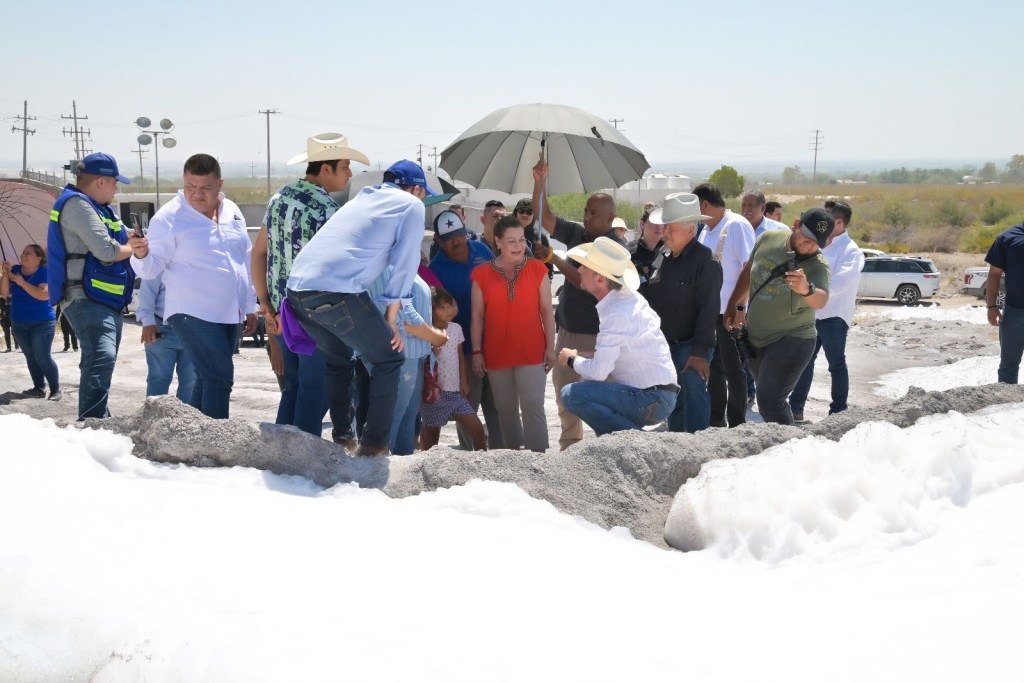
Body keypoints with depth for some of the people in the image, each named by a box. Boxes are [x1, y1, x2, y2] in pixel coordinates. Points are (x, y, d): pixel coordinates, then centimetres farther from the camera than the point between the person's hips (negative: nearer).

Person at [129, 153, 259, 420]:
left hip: (230, 314, 7)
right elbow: (152, 267, -10)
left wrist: (250, 307, 19)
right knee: (220, 378, -14)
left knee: (209, 379, 12)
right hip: (194, 315, -7)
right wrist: (141, 254, -33)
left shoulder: (232, 211, 10)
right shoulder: (170, 217, -9)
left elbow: (246, 261, 19)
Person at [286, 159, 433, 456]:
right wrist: (391, 317, 13)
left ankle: (342, 439, 27)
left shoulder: (363, 198, 30)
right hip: (336, 291, -7)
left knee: (339, 361, 27)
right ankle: (374, 445, 6)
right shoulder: (412, 206, 9)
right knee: (389, 359, 10)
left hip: (297, 288, 7)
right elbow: (404, 265, 6)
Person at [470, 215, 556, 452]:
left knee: (533, 406, -8)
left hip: (531, 352, -2)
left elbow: (546, 310, 3)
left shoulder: (537, 269, 1)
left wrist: (550, 347, -1)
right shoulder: (482, 274, 1)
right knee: (506, 409, 10)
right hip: (496, 353, 2)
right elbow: (477, 316, 3)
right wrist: (476, 352, -1)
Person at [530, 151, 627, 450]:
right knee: (565, 397, 14)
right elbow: (545, 218, 4)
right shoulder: (577, 234, 6)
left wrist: (553, 258, -25)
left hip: (596, 336, -7)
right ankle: (569, 448, 26)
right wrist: (539, 182, -9)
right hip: (567, 330, 7)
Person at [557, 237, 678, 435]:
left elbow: (598, 372, -20)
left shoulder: (616, 314, -21)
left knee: (572, 394, -17)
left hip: (650, 401, -10)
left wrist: (572, 360, -1)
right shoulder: (627, 297, 7)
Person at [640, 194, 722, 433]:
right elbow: (649, 296, 19)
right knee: (673, 403, 14)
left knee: (693, 394, -10)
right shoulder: (663, 258, 10)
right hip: (664, 345, 7)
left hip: (690, 347, -7)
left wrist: (700, 351, -21)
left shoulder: (705, 261, -13)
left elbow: (708, 310, -18)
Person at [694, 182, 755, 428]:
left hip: (730, 312, -8)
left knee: (732, 369, -1)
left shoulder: (737, 226, -12)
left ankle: (737, 424, 7)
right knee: (713, 367, 16)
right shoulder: (707, 230, 13)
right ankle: (716, 421, 27)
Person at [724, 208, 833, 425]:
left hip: (791, 341, -6)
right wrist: (734, 305, 15)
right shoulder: (768, 239, -7)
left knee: (769, 401, -19)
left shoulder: (818, 265, -21)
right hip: (756, 338, 6)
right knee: (771, 399, 18)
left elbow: (821, 299, -41)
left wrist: (807, 290, -63)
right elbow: (748, 271, 12)